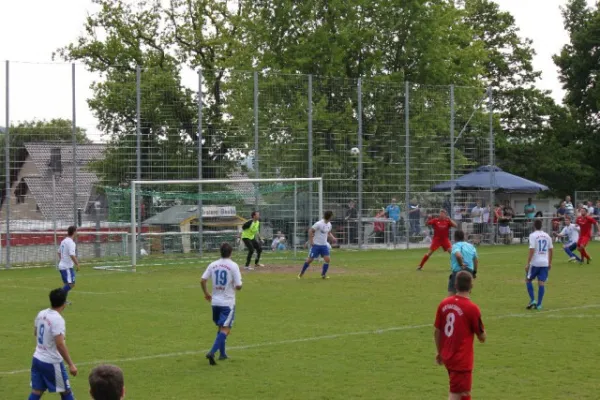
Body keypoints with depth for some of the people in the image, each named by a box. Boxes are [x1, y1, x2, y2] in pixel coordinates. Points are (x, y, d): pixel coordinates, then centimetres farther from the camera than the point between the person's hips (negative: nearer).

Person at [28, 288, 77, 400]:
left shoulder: (41, 314, 2)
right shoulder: (58, 319, -22)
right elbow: (60, 344, -27)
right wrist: (71, 364, -23)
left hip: (37, 359, 7)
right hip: (52, 362, -7)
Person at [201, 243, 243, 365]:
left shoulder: (213, 265, 2)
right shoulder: (233, 266, -10)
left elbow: (203, 280, -2)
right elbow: (238, 286, -13)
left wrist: (206, 293, 14)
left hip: (215, 301, 5)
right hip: (228, 302, -5)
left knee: (220, 327, 21)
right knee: (225, 329, -7)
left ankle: (222, 353, 27)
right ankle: (212, 353, -23)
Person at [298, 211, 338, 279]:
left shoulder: (329, 225, 5)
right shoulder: (319, 224, -17)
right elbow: (310, 231, -13)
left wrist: (332, 238, 3)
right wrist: (311, 241, -16)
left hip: (324, 245, 6)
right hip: (316, 245, -6)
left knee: (327, 259, -8)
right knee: (310, 259, -2)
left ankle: (323, 274, 7)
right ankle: (301, 273, 13)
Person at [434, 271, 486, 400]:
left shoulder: (444, 304, -1)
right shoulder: (472, 308, -16)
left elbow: (437, 331, 7)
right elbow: (482, 338, -7)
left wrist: (439, 352, 20)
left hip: (447, 356, 6)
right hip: (462, 359, -6)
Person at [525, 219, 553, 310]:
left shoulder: (533, 235, -8)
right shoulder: (547, 236, 8)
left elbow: (532, 250, -14)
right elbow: (550, 250, 12)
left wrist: (528, 263, -11)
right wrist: (550, 263, 21)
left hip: (535, 262, -4)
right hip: (545, 263, 4)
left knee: (529, 280, 13)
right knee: (541, 283, 3)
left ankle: (532, 300, 0)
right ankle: (539, 304, 0)